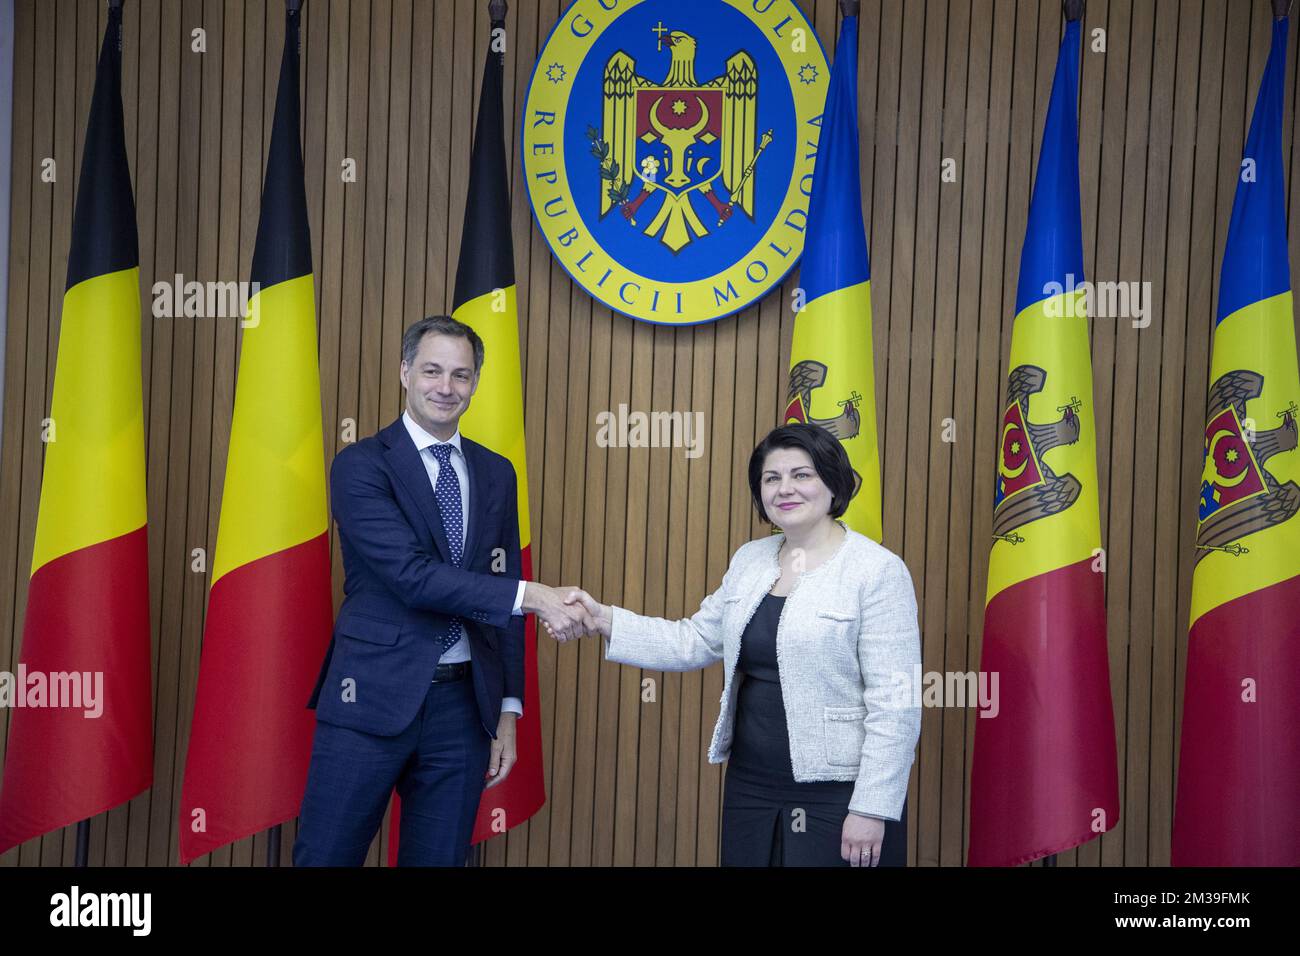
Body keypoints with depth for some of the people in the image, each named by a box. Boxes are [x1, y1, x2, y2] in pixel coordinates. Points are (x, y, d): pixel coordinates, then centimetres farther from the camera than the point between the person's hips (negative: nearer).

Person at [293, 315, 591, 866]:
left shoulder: (496, 474, 11)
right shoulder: (361, 465, -5)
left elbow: (502, 597, 13)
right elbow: (412, 575, -17)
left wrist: (508, 712, 9)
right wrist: (531, 596, -22)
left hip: (464, 705, 4)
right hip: (373, 698, -4)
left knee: (440, 858, 12)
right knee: (325, 856, 2)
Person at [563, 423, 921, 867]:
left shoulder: (878, 571, -11)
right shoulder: (749, 559, 9)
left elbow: (895, 703, -14)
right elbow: (694, 641, 12)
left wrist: (872, 810, -17)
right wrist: (603, 620, 1)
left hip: (836, 796, -6)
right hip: (750, 785, 6)